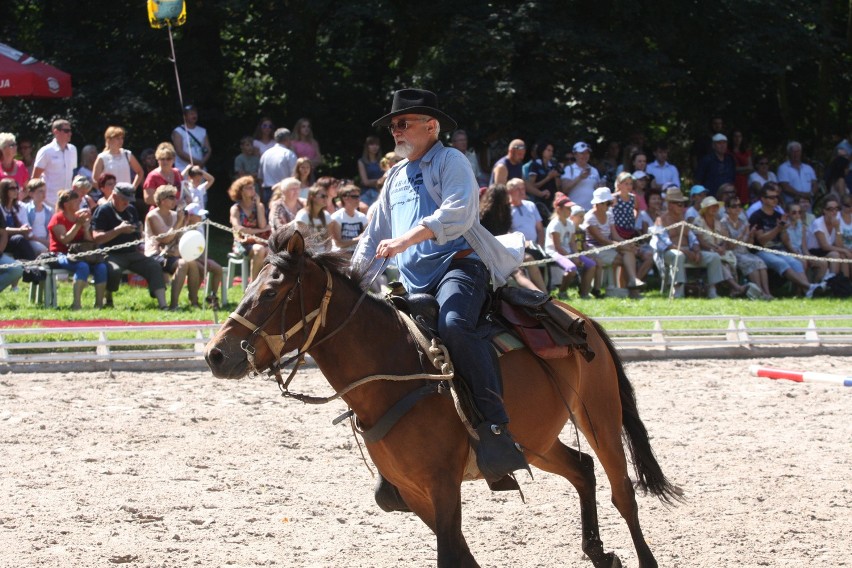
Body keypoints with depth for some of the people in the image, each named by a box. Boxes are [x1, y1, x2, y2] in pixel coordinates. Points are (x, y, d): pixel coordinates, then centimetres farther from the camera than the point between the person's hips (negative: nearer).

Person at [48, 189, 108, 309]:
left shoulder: (80, 217, 17)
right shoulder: (58, 218, 0)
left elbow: (89, 241, 12)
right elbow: (64, 239, -16)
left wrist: (86, 227, -4)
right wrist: (78, 224, -17)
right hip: (62, 255, -6)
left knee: (101, 267, -21)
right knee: (82, 266, -36)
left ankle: (99, 303, -21)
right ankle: (77, 304, -40)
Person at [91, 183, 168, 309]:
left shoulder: (131, 210, 19)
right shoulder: (103, 211, -4)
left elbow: (138, 231, 33)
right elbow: (97, 238, -13)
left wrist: (139, 233, 8)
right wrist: (119, 230, -17)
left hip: (132, 253, 6)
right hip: (112, 255, -6)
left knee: (154, 267, -16)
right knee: (114, 270, -37)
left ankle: (162, 304, -24)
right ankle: (108, 301, -9)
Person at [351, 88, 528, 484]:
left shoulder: (451, 161, 3)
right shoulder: (396, 177, 27)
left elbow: (457, 214, -16)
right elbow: (374, 239, 32)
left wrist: (407, 239, -26)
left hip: (457, 265, -9)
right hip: (414, 286, 9)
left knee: (453, 326, -38)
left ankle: (495, 430, -46)